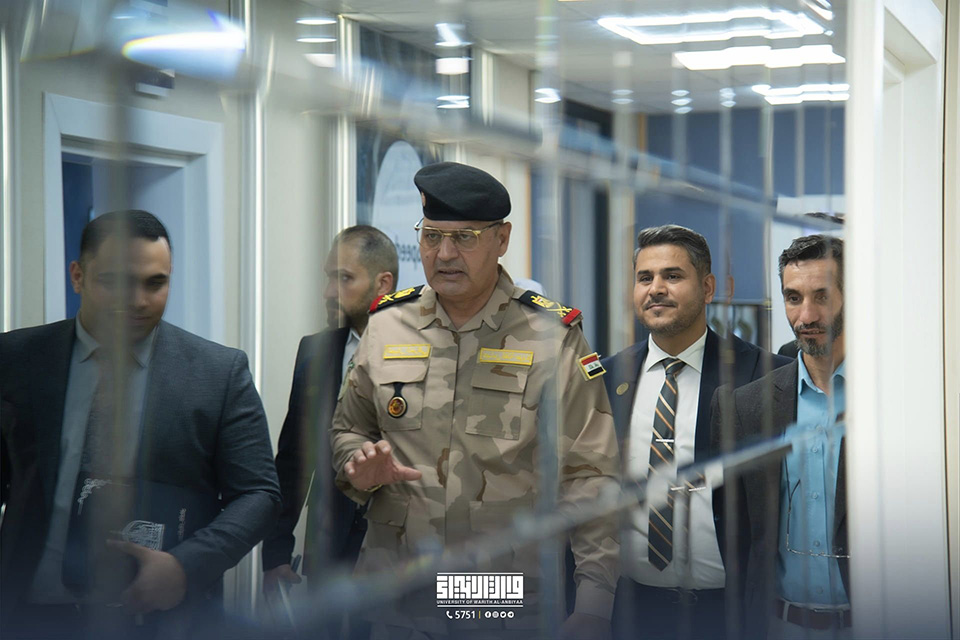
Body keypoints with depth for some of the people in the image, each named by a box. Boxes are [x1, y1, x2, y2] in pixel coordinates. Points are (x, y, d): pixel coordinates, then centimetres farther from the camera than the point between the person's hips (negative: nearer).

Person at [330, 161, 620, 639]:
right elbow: (347, 430, 19)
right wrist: (359, 468, -6)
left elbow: (588, 477, -6)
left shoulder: (552, 335, -4)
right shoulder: (385, 326, 6)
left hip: (514, 601, -2)